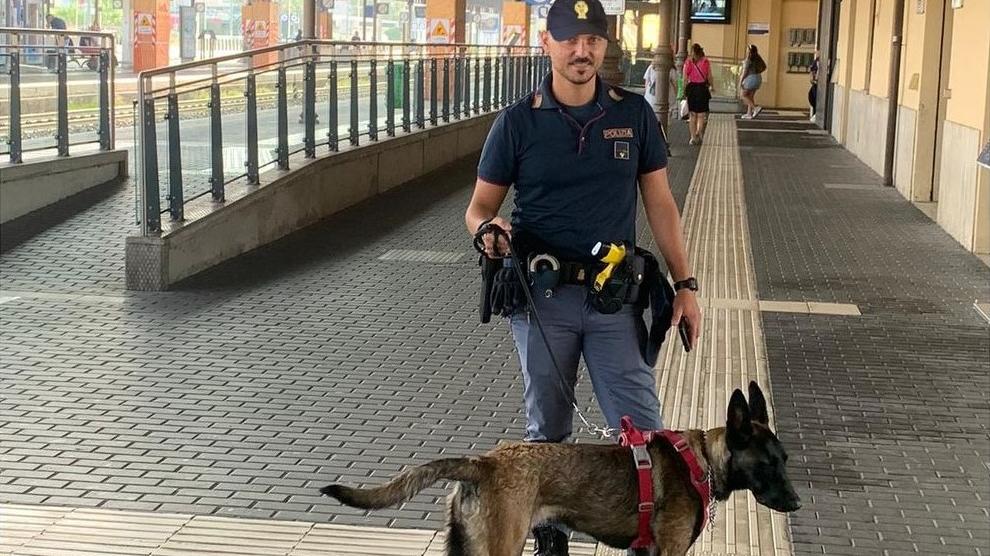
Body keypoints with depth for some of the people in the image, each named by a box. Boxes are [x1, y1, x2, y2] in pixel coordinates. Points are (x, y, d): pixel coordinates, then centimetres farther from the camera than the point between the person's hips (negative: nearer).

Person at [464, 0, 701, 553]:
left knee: (643, 428, -2)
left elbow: (660, 203, 7)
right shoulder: (518, 122, -2)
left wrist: (685, 285, 3)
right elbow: (480, 205, 3)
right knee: (548, 429, 11)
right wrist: (488, 228, -22)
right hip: (542, 297, 0)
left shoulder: (634, 113, 2)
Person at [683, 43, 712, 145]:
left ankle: (693, 137, 8)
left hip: (691, 88, 1)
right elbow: (709, 77, -2)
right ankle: (699, 134, -6)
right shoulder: (706, 62, -4)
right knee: (701, 115, 7)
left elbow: (685, 78, -5)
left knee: (692, 115, 9)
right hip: (702, 88, -1)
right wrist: (710, 86, 14)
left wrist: (685, 90, 4)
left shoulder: (688, 62, -4)